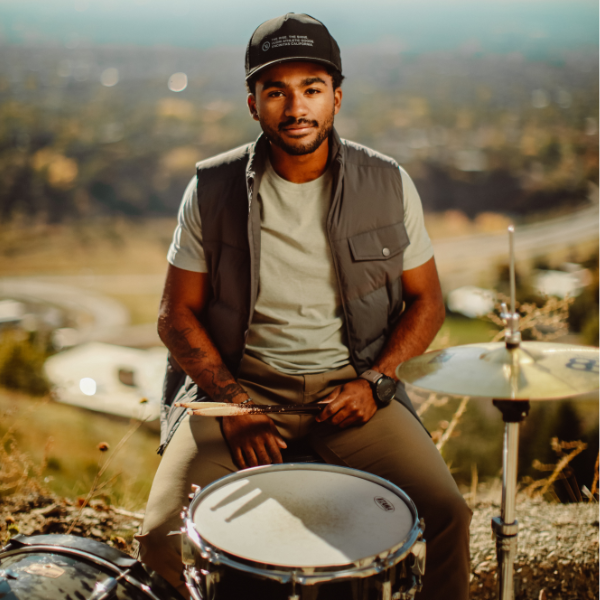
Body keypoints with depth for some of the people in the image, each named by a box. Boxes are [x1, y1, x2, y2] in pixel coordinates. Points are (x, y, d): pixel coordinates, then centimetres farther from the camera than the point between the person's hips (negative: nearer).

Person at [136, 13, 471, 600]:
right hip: (238, 382, 0)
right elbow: (177, 314, 2)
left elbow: (425, 300, 7)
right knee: (166, 538, -18)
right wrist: (230, 400, -13)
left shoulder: (387, 184, -1)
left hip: (353, 384, 1)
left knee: (445, 517, -20)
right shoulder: (213, 189, -3)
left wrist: (374, 382, -9)